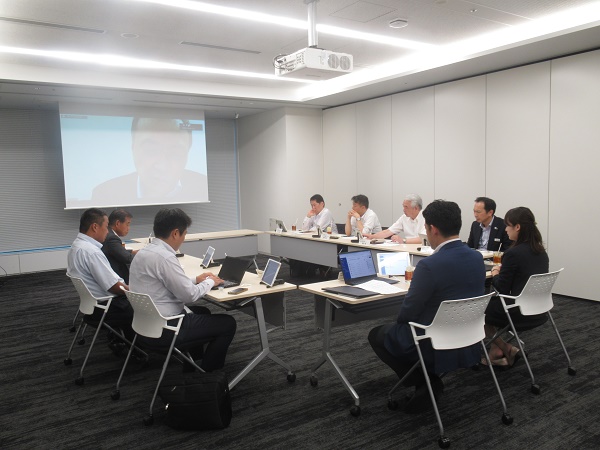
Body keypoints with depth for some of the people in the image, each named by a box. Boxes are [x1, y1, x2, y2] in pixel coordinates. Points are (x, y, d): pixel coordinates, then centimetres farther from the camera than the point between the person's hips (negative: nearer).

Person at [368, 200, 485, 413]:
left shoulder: (429, 265, -27)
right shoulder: (477, 258, -3)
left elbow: (407, 313, -17)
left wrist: (402, 319, 5)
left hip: (436, 346, -7)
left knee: (377, 335, 17)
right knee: (399, 327, 29)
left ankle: (425, 382, 8)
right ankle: (428, 381, 17)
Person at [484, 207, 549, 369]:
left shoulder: (513, 253, -20)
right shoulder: (541, 251, 4)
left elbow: (502, 289, -13)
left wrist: (495, 275, 5)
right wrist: (503, 271, 11)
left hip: (521, 313, -8)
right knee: (492, 302, 26)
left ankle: (508, 349, 17)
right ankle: (496, 351, 22)